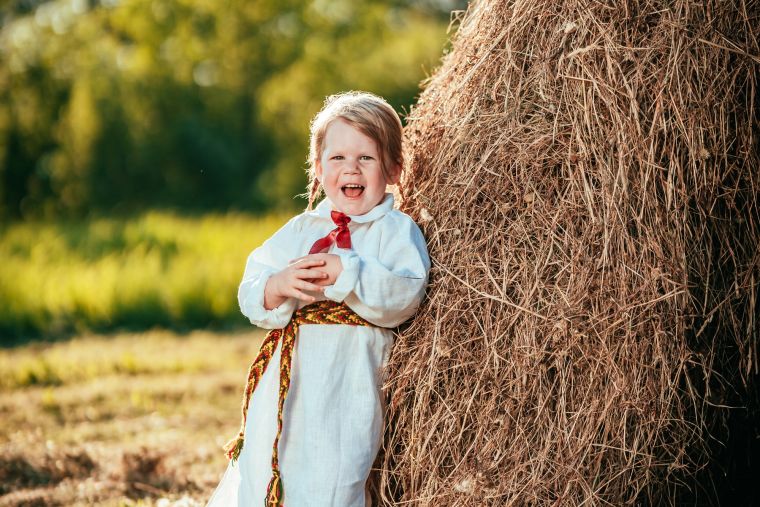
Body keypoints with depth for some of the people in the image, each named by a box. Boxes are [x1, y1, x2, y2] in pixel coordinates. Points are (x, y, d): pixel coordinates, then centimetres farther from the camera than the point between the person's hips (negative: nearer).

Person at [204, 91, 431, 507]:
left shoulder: (398, 232, 1)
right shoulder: (299, 230, 13)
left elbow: (403, 296, -15)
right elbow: (251, 295, 5)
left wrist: (345, 274, -24)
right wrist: (277, 287, -17)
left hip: (347, 392, -5)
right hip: (285, 390, 5)